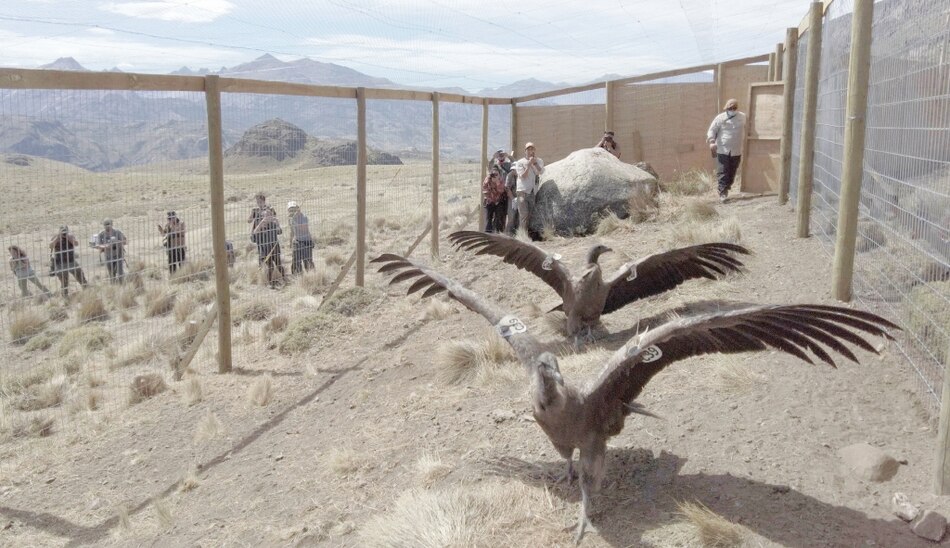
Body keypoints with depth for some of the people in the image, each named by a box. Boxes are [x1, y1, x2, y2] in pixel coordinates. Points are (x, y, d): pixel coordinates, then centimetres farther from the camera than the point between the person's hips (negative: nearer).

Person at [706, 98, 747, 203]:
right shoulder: (720, 118, -3)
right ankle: (722, 194, -10)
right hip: (722, 150, -3)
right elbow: (712, 130, -5)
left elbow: (746, 130, 22)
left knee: (732, 173, 9)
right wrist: (711, 141, -20)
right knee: (722, 173, -8)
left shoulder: (742, 117, 7)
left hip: (736, 151, 4)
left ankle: (726, 190, 23)